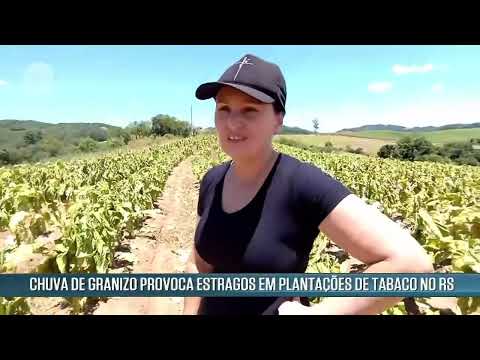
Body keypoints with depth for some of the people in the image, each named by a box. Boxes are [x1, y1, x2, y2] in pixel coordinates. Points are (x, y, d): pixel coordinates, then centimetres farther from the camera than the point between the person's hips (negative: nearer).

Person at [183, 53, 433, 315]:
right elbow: (200, 264, 5)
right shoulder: (213, 181, -7)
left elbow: (412, 263, -29)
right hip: (212, 310, 6)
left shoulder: (304, 184, -26)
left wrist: (312, 312, -25)